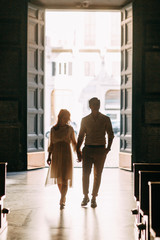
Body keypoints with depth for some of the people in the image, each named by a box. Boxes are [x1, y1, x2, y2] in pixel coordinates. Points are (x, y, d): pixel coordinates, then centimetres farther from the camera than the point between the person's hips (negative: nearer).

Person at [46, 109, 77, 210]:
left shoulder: (70, 129, 3)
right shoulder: (53, 129, 7)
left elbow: (74, 143, 9)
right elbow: (51, 144, 10)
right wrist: (49, 156, 1)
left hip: (67, 155, -2)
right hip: (56, 156, 3)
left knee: (65, 178, -10)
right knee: (58, 178, 9)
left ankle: (62, 201, -14)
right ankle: (63, 197, 28)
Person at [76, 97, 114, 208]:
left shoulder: (105, 119, 3)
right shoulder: (85, 120, 7)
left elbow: (110, 135, 7)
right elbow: (81, 136, 11)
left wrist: (108, 148, -6)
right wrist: (78, 150, 7)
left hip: (100, 150, 0)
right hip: (88, 149, 1)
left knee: (97, 175, 3)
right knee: (85, 173, -7)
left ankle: (94, 198, 14)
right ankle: (85, 196, 10)